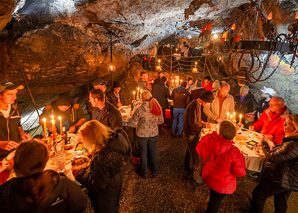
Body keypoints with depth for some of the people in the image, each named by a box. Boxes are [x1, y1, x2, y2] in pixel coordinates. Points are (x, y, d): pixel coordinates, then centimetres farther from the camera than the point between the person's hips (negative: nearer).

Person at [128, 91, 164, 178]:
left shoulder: (139, 110, -25)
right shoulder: (157, 108, -13)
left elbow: (131, 123, -16)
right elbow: (161, 121, 0)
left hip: (142, 135, -3)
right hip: (154, 134, 3)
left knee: (143, 152, 18)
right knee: (153, 151, 22)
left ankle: (144, 172, 36)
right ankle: (155, 171, 39)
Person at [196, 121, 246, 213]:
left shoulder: (208, 139, -26)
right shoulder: (234, 152, -34)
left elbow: (199, 151, -4)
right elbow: (240, 172, -18)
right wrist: (241, 158, -4)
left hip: (208, 176, 4)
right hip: (222, 184, -4)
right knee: (216, 201, 25)